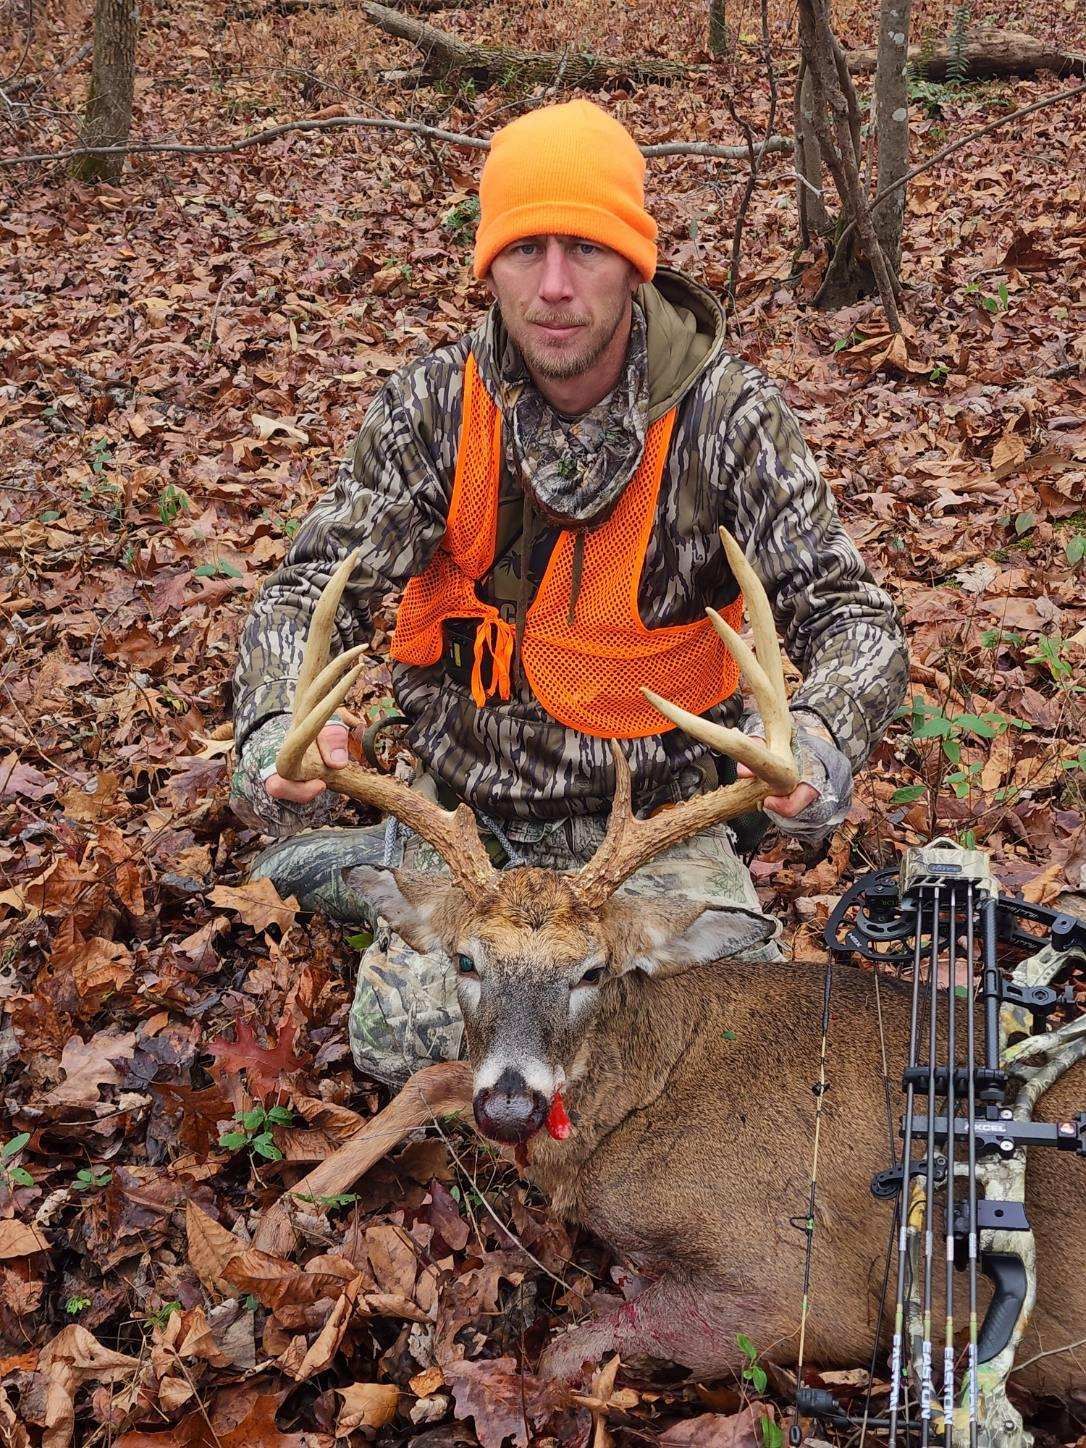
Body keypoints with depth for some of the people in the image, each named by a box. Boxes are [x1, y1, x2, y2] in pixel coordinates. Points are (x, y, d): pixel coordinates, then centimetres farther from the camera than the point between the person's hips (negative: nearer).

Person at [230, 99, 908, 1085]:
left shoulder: (725, 414, -15)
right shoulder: (435, 407, -11)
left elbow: (848, 612, -17)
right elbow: (312, 592, -12)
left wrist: (821, 740, -41)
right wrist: (278, 728, -35)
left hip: (657, 818, 0)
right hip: (467, 811, 1)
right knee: (404, 1045, -16)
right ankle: (381, 870, 16)